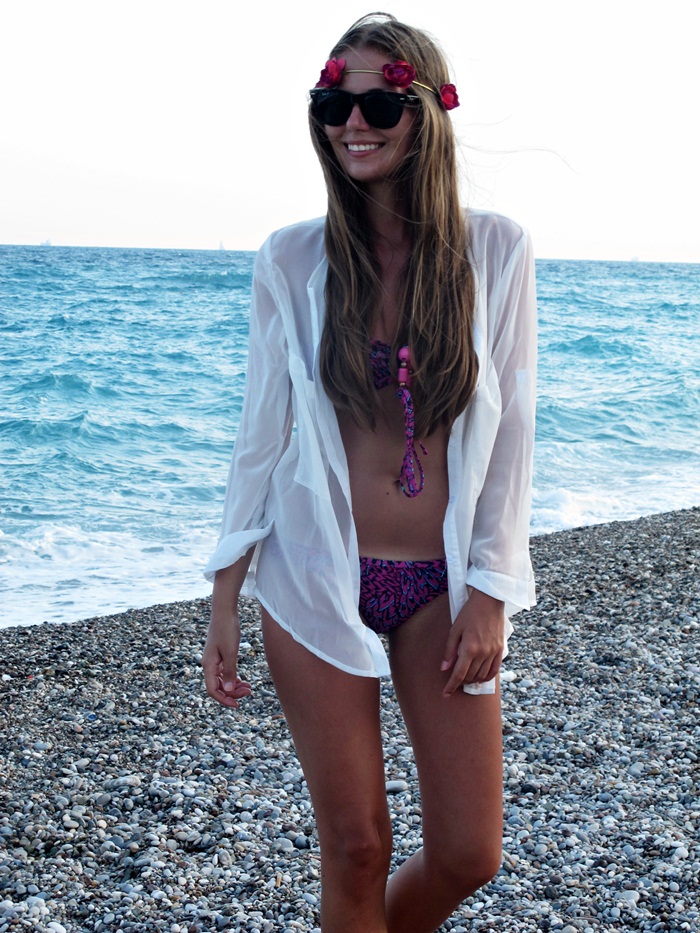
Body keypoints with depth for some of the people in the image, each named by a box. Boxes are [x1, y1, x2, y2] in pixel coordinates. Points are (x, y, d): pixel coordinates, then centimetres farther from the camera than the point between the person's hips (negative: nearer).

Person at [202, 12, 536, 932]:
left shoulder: (495, 251, -2)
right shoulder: (292, 260, -2)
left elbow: (509, 430, -1)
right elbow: (262, 432, 1)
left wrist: (489, 592, -6)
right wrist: (226, 598, 1)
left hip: (445, 583, 1)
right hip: (318, 580, -1)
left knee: (469, 854, 5)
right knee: (355, 847, 5)